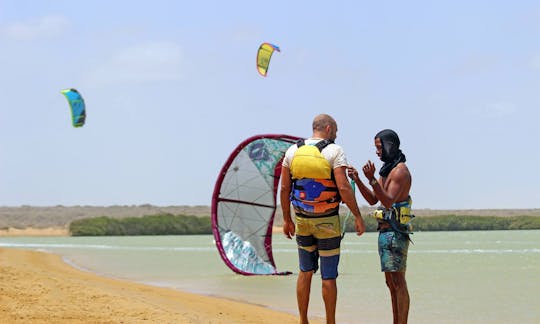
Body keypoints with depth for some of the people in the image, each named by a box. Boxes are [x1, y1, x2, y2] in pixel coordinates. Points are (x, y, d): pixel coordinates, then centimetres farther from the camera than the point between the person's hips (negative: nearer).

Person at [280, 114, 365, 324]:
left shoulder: (292, 151, 3)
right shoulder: (334, 151, -10)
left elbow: (284, 188, 3)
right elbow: (343, 188, -18)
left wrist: (287, 219, 11)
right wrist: (357, 216, -11)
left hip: (302, 220, 4)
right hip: (328, 221, -4)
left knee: (305, 271, 15)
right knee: (328, 276, 4)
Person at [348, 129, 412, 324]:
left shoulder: (400, 170, -12)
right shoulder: (387, 170, 18)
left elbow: (388, 202, -22)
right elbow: (373, 200, 17)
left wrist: (372, 179, -30)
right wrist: (357, 180, 5)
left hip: (395, 232, -10)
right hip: (385, 232, 10)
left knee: (398, 282, -9)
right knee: (391, 282, 11)